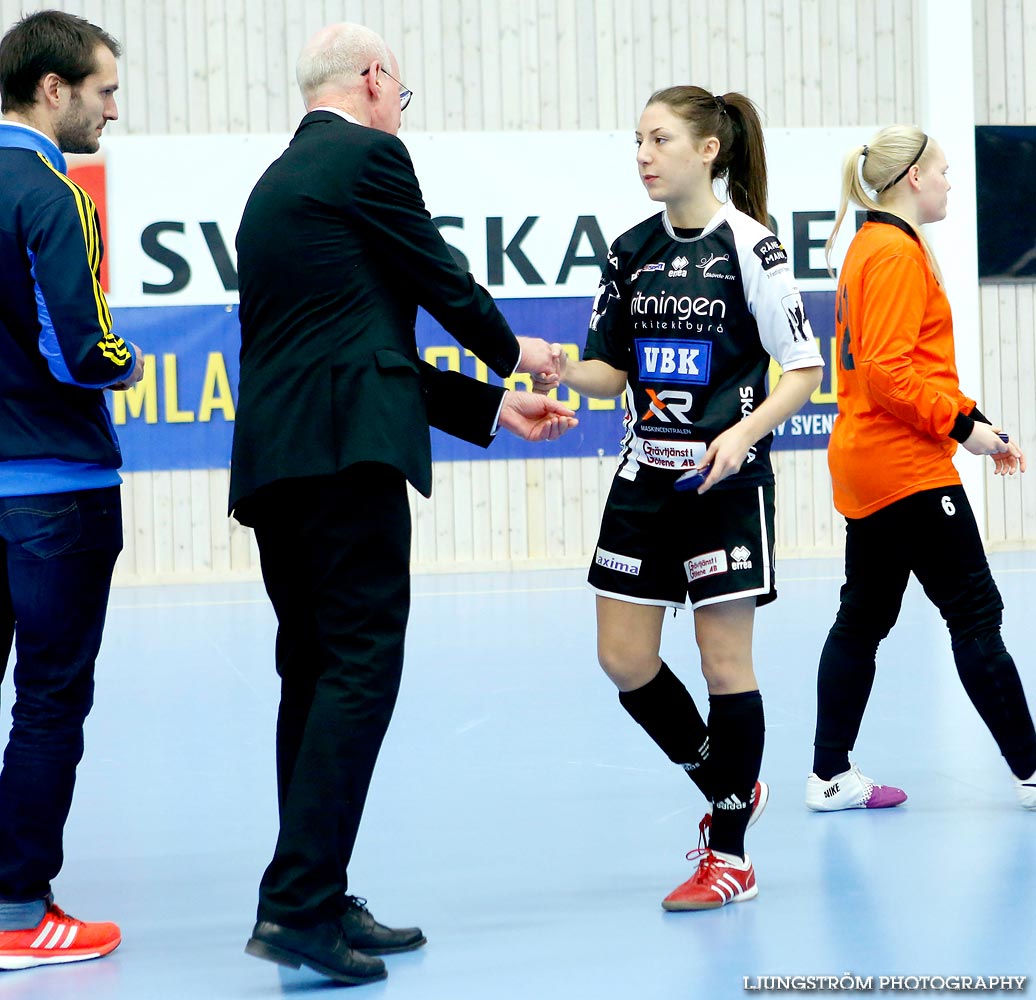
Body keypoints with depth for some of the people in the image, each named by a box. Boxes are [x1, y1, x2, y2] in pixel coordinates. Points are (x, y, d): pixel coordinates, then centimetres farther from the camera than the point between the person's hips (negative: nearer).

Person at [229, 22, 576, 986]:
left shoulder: (275, 183, 25)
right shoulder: (368, 156, -2)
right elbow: (443, 282, 3)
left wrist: (495, 406, 27)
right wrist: (512, 350, 24)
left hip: (273, 460, 9)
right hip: (344, 451, -9)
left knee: (314, 673, 12)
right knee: (361, 665, -10)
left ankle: (318, 904, 15)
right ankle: (298, 901, -15)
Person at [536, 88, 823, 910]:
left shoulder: (749, 246, -8)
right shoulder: (631, 251, 8)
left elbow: (805, 369, -8)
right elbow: (611, 372, 12)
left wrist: (743, 432, -22)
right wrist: (561, 367, -8)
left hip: (724, 480, -6)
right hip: (644, 476, 6)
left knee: (724, 659, -1)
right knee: (623, 659, 5)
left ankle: (730, 856, 12)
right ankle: (729, 790, 28)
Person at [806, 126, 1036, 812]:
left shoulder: (873, 246, 16)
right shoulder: (897, 251, -14)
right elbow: (887, 370, -22)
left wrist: (972, 422, 14)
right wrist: (961, 425, -16)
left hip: (868, 465, 10)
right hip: (908, 468, -10)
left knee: (864, 619, 10)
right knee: (975, 613, -3)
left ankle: (831, 776, 13)